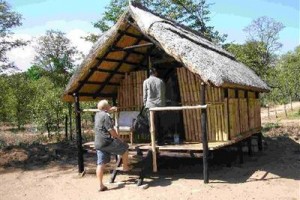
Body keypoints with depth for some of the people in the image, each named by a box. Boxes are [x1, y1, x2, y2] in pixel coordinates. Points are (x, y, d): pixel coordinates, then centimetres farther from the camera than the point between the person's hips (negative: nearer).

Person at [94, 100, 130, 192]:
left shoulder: (97, 114, 13)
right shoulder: (106, 116, -13)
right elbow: (111, 131, -17)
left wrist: (111, 109, 29)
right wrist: (119, 139, -5)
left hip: (98, 144, 8)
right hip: (108, 141, -8)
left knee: (100, 164, 7)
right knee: (125, 147, 15)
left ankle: (101, 185, 9)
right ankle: (125, 167, 27)